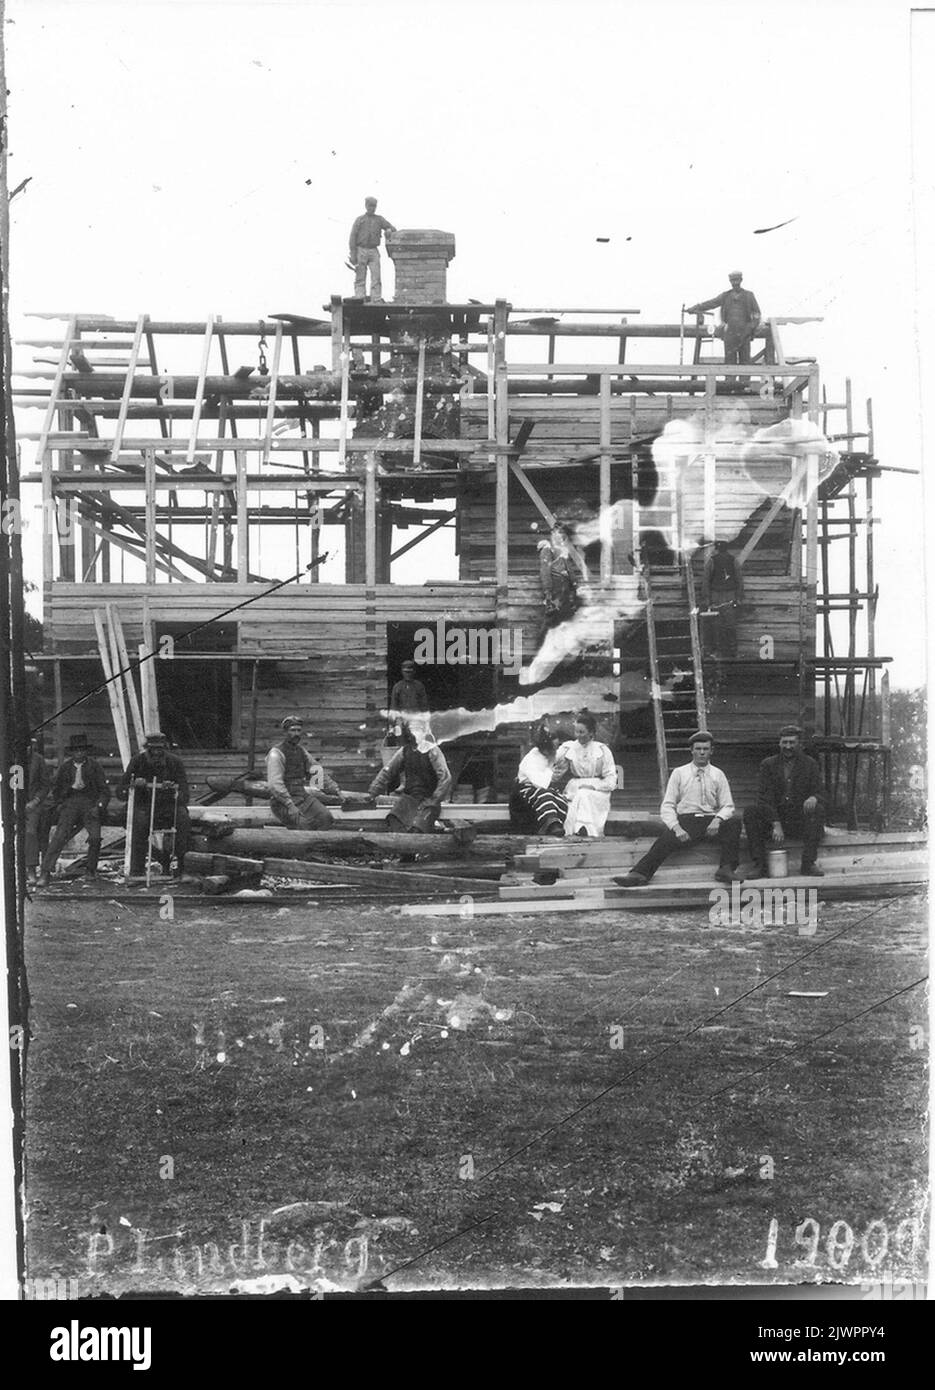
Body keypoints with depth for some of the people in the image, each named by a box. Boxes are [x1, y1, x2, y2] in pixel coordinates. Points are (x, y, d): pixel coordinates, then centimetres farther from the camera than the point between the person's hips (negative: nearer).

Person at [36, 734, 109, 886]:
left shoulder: (95, 766, 2)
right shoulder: (65, 766, 6)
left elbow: (103, 790, 4)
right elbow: (55, 786, 20)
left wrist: (98, 806, -8)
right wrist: (58, 804, 10)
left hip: (90, 802, 0)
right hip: (70, 802, 1)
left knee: (95, 837, -15)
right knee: (59, 837, -12)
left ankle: (91, 872, 6)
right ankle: (45, 872, -14)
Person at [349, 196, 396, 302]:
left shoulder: (380, 220, 10)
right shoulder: (359, 220, 4)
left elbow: (393, 229, 7)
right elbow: (353, 237, -1)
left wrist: (389, 230, -19)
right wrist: (353, 255, -9)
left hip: (374, 251, 2)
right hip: (361, 251, -2)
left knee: (376, 277, -8)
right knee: (360, 279, -2)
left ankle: (376, 301, -10)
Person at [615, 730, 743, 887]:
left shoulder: (718, 775, 16)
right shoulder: (678, 773, 12)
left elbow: (728, 806, 11)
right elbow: (667, 806, 6)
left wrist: (717, 820, -13)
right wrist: (676, 827, -13)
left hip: (710, 822, 1)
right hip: (685, 820, -1)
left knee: (733, 822, -30)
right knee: (666, 839, -33)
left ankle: (727, 868, -32)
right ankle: (639, 874, -44)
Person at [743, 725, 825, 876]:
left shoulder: (810, 764, 7)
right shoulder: (768, 764, 5)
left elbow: (820, 794, 1)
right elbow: (763, 797, -5)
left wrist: (814, 798, -27)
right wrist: (776, 825, -20)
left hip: (801, 821, 0)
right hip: (774, 819, 0)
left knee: (818, 809, -30)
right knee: (750, 812, -26)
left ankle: (808, 863, -27)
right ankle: (760, 865, -25)